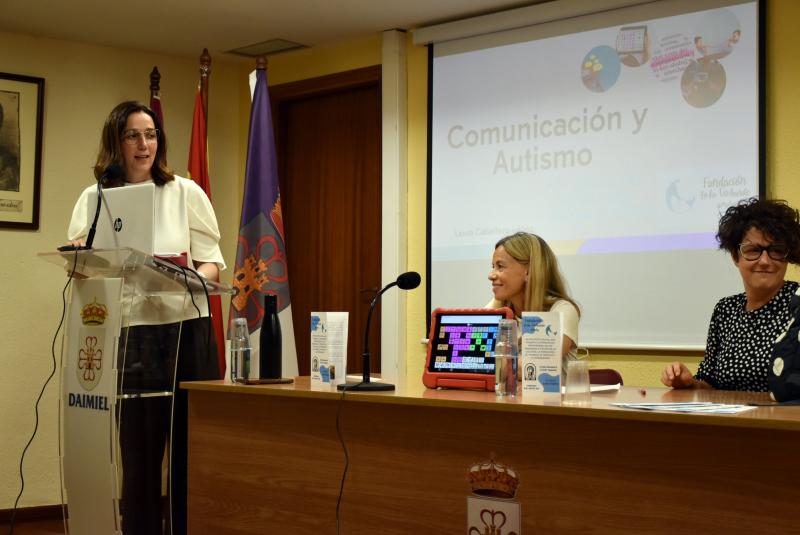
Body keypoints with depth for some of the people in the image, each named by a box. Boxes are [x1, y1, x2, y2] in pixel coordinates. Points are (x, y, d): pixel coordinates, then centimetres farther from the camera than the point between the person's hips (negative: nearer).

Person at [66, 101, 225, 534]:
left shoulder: (186, 193, 8)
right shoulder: (94, 198, 9)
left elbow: (213, 264, 5)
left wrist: (193, 278, -17)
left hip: (185, 330, 0)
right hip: (127, 336, 0)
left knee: (190, 452, 1)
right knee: (137, 453, 2)